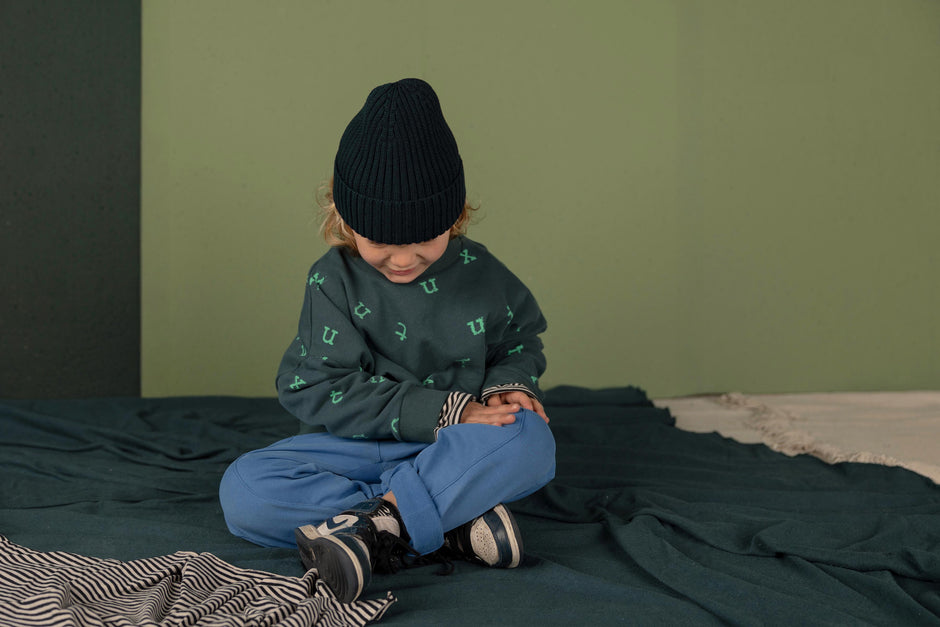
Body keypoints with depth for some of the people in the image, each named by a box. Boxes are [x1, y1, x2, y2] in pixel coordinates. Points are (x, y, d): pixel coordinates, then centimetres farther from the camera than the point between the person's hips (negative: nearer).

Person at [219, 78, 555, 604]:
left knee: (532, 439, -31)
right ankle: (457, 518, -33)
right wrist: (442, 413, -19)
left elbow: (520, 340, 18)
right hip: (359, 450, 0)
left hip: (455, 451, 0)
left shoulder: (479, 273, 0)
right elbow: (318, 391, -13)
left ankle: (375, 526, -35)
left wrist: (508, 385, -7)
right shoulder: (334, 279, -6)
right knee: (244, 490, -26)